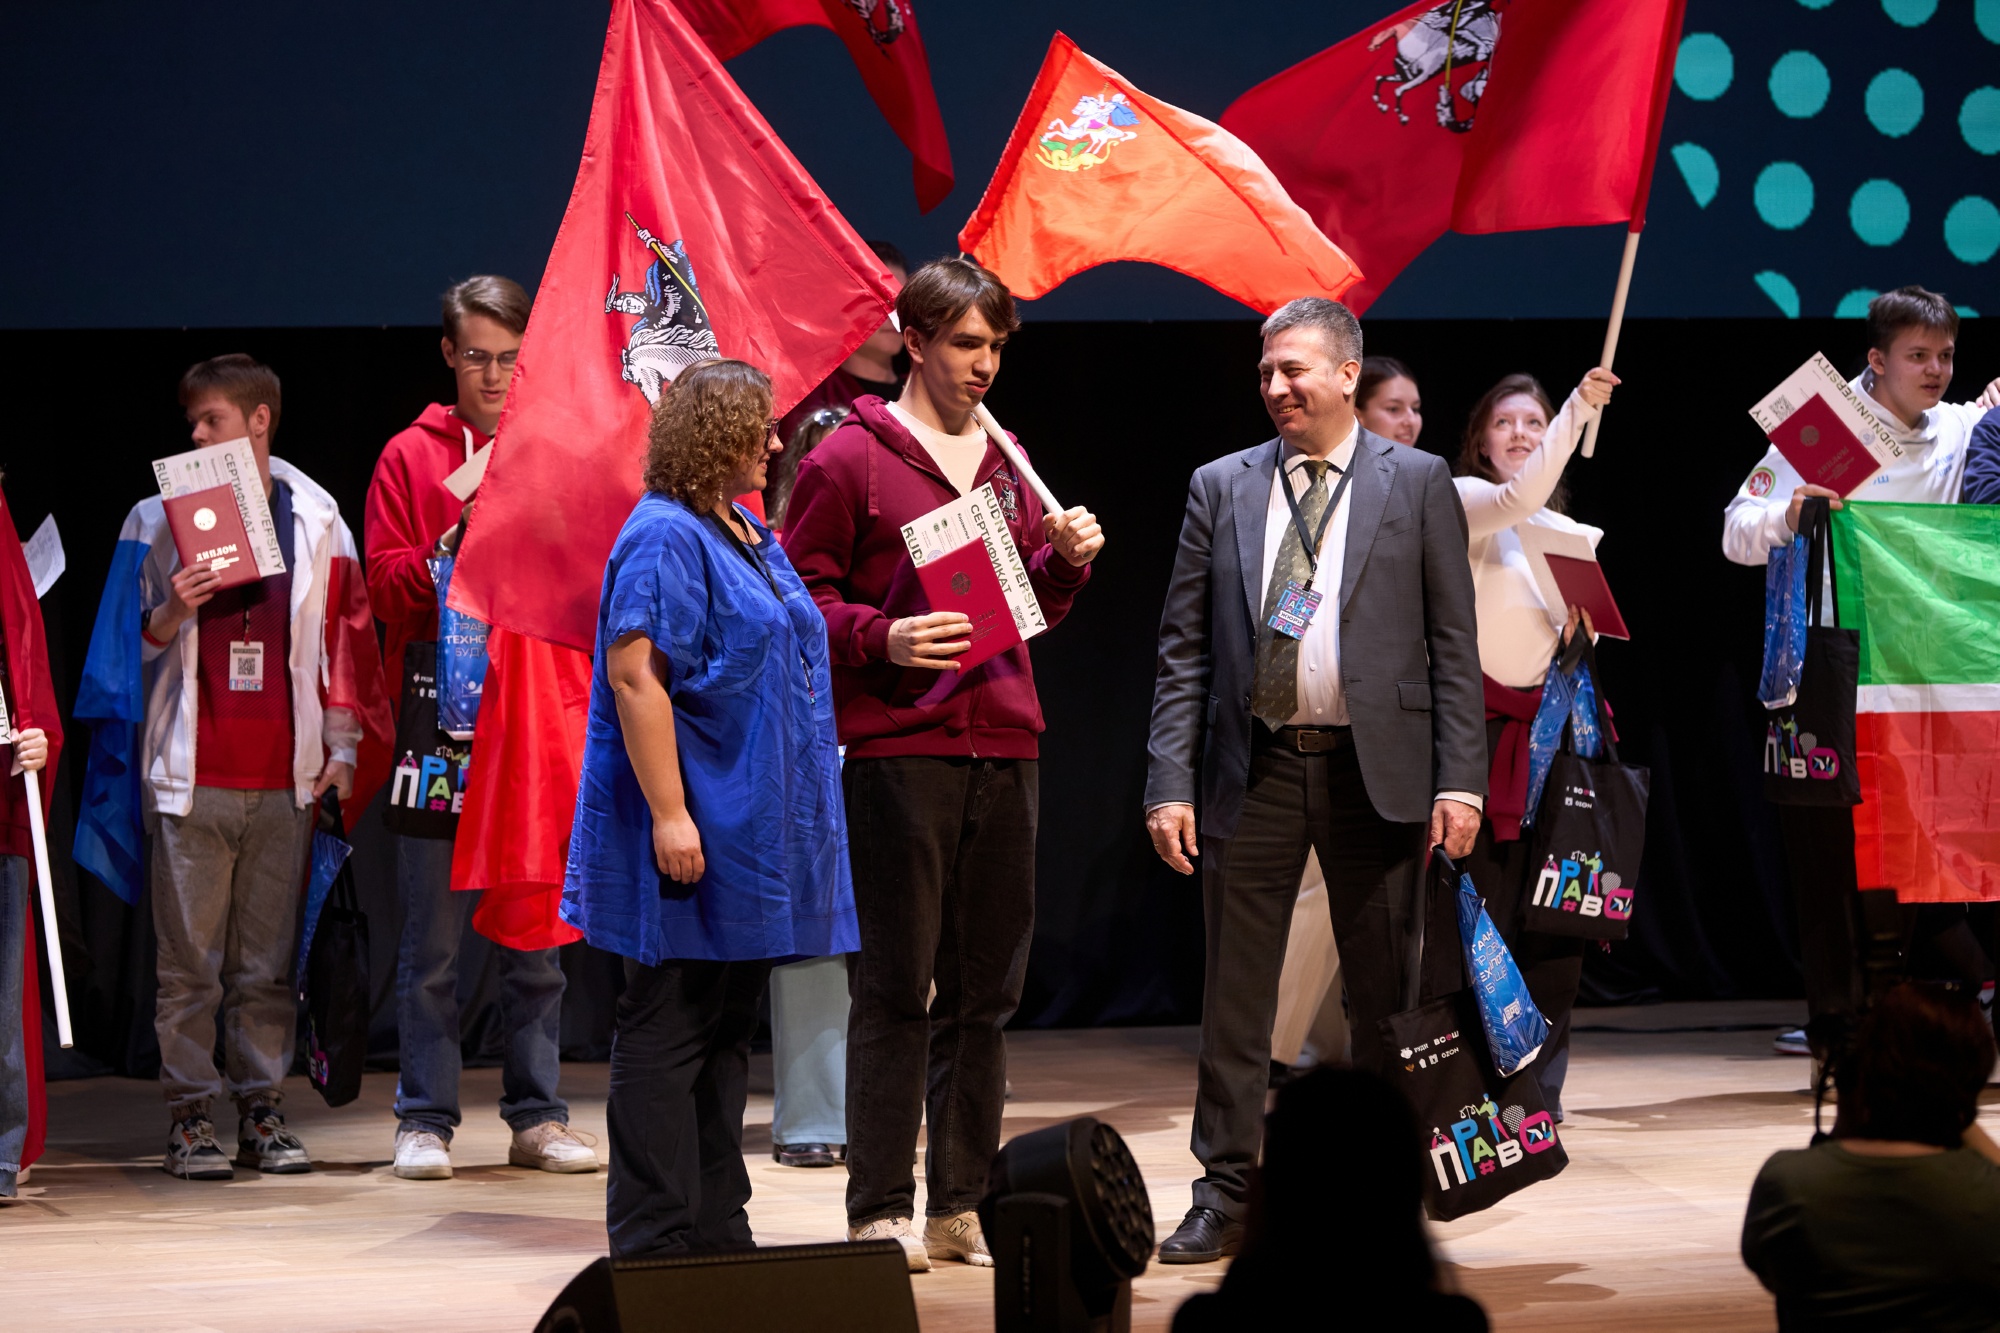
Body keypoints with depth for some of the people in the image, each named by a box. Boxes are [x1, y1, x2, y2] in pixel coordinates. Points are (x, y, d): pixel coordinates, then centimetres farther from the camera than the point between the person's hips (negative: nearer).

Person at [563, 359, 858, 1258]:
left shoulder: (747, 535, 17)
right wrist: (669, 813, -25)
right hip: (695, 834, -10)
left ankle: (718, 1230, 19)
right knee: (667, 1033, -4)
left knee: (726, 1033, 13)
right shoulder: (664, 537, -13)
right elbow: (635, 677, -20)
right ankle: (654, 1241, -1)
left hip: (752, 837, 10)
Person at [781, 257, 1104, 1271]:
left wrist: (1064, 562, 4)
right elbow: (803, 595, -4)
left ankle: (961, 1207, 14)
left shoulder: (1007, 465, 17)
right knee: (896, 988, -4)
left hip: (1003, 747, 6)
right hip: (897, 748, -6)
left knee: (986, 988, 7)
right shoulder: (849, 459, -2)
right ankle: (879, 1215, 0)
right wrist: (882, 638, -19)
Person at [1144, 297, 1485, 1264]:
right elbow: (1184, 647, 6)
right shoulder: (1221, 487, 8)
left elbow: (1453, 643, 1)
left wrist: (1460, 778, -7)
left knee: (1384, 996, 5)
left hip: (1374, 770, -1)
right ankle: (1225, 1199, 9)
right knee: (1234, 997, 3)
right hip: (1253, 769, 1)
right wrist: (1170, 782, -3)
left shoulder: (1418, 484, 4)